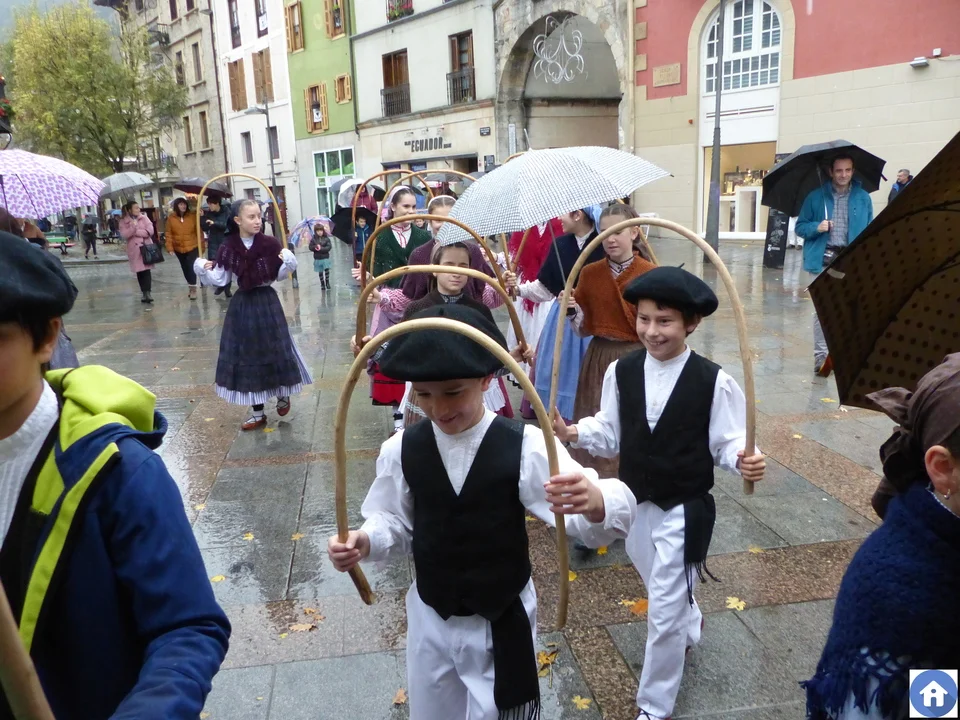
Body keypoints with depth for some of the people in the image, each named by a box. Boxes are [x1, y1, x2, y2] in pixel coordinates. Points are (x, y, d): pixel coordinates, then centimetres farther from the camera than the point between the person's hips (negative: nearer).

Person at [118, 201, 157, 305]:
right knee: (139, 272, 5)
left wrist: (136, 232, -10)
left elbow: (150, 231, -6)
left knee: (146, 270, -10)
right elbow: (124, 235, -9)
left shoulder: (144, 218, 5)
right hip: (134, 249, 0)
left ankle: (147, 292, -12)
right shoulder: (123, 221, 3)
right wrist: (133, 227, -21)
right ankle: (143, 292, 13)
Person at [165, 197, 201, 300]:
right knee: (185, 268, 16)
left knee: (191, 267, -9)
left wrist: (201, 245, -7)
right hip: (179, 248, 3)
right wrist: (170, 247, -7)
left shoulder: (193, 215, -7)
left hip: (192, 247, -3)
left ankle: (193, 289, 0)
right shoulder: (171, 217, -3)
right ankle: (190, 285, 33)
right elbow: (169, 233, -1)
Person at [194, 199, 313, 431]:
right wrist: (202, 269, -15)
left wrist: (288, 262, -17)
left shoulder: (270, 244, -6)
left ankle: (282, 395, 35)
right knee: (247, 355, 6)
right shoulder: (228, 248, -3)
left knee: (275, 351, 4)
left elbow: (279, 276, 1)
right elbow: (219, 279, 1)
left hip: (267, 302, -1)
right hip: (243, 304, 2)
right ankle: (258, 413, 19)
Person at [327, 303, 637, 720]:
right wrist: (364, 542, -20)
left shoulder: (525, 446, -21)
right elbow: (395, 522, 1)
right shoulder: (402, 450, -12)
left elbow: (589, 511, -30)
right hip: (430, 619, 3)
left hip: (504, 622, -3)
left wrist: (595, 502, -53)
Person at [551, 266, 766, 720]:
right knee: (666, 594, 29)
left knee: (663, 613, 3)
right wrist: (574, 433, -18)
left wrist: (743, 461, -33)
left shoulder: (713, 382, -17)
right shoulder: (621, 372, -7)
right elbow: (611, 434, -1)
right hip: (635, 503, 5)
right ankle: (691, 628, 63)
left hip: (684, 511, -5)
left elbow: (727, 442, -12)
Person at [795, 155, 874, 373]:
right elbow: (800, 226, 7)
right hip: (823, 260, -1)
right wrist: (817, 227, -14)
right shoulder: (816, 197, 3)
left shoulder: (863, 198, 6)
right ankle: (821, 355, 8)